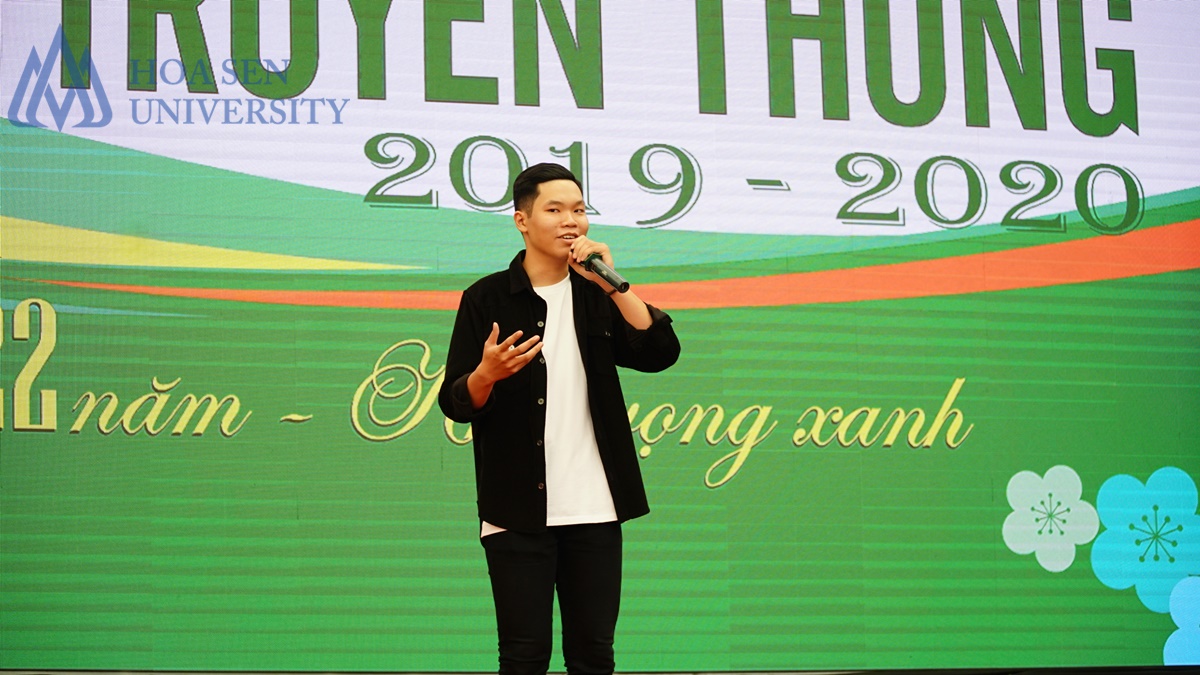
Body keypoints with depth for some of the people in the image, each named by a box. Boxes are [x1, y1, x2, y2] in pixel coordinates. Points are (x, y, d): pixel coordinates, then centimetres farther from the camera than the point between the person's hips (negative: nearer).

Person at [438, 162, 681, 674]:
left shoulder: (596, 296, 10)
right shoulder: (487, 299, 0)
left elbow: (661, 353, -5)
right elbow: (456, 403, -3)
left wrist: (611, 282, -12)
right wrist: (487, 374, -24)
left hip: (594, 510, 3)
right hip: (518, 511, -3)